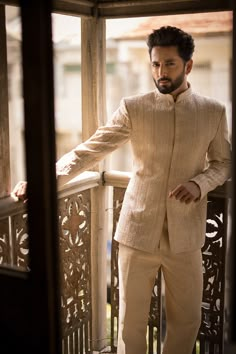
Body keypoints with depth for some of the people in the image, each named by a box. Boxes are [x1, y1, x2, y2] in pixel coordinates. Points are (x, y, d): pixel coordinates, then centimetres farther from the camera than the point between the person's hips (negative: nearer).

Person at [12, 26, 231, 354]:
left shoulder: (213, 112, 0)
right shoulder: (133, 108, -4)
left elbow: (224, 162, 10)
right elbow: (89, 150, -9)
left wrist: (200, 183, -12)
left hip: (185, 234, 1)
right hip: (138, 230, -1)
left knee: (187, 320, 13)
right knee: (131, 320, 10)